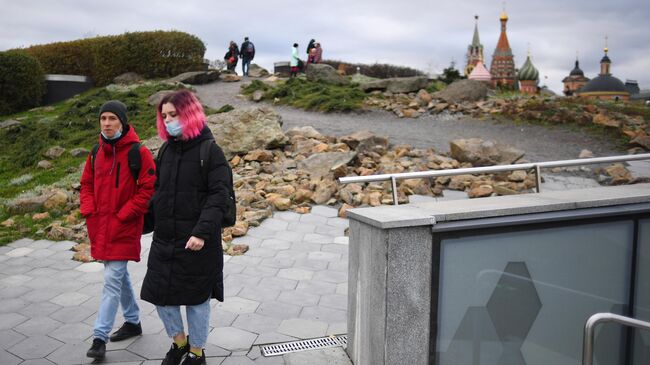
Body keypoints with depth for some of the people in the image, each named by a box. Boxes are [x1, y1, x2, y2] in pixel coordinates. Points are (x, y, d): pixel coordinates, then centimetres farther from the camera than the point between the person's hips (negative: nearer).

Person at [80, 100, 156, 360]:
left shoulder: (139, 153, -12)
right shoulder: (96, 153, 7)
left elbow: (148, 189, -15)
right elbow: (87, 184, 16)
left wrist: (122, 216, -16)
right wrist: (88, 210, 0)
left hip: (124, 229, -7)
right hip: (100, 227, 7)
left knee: (112, 281, -6)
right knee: (119, 275, 18)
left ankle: (100, 337, 1)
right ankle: (133, 321, 33)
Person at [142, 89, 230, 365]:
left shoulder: (209, 150, -10)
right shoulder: (166, 150, 9)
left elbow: (218, 195, -17)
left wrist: (202, 231, -25)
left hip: (197, 242, -6)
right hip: (164, 239, 6)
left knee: (196, 298, 8)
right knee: (159, 294, 11)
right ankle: (179, 342, 36)